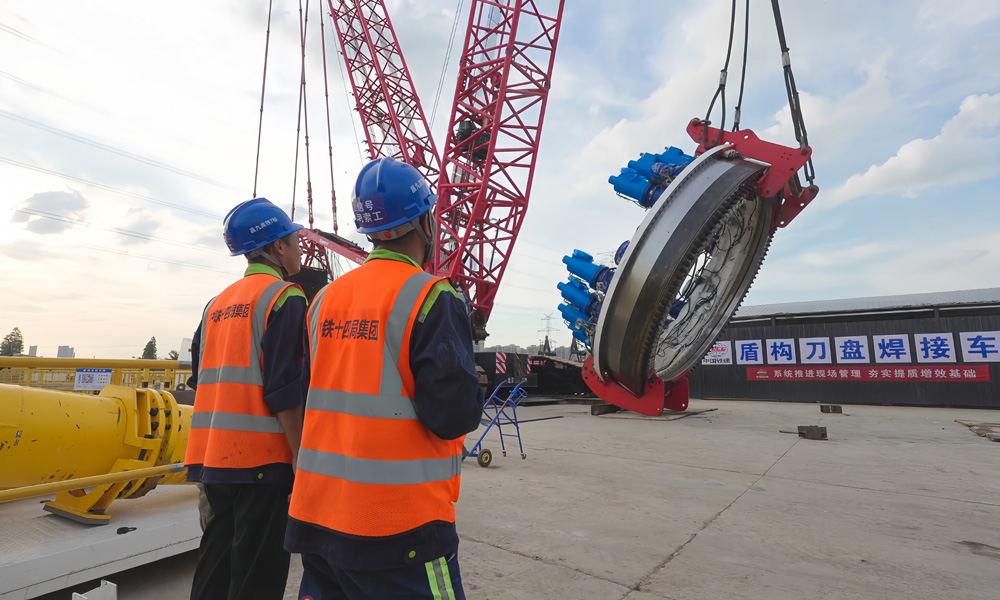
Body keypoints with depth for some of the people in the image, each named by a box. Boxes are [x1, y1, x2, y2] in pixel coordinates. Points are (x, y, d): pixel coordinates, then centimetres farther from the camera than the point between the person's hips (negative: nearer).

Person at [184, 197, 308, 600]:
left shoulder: (218, 303, 14)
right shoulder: (286, 298, -11)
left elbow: (200, 381, 17)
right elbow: (285, 390, -18)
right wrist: (301, 459, -13)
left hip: (213, 456, 8)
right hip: (262, 458, -8)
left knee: (215, 564, 19)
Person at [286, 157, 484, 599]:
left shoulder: (325, 298, 4)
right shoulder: (431, 297, -17)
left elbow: (316, 396, 13)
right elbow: (455, 415, -21)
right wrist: (468, 392, 2)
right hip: (398, 529, -6)